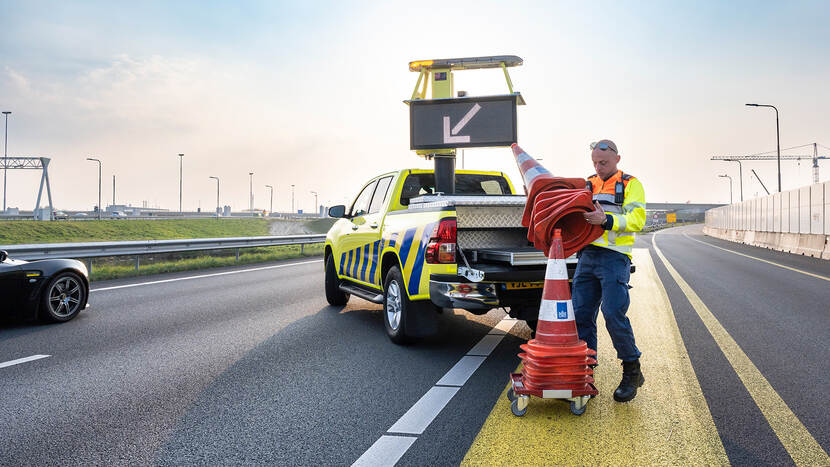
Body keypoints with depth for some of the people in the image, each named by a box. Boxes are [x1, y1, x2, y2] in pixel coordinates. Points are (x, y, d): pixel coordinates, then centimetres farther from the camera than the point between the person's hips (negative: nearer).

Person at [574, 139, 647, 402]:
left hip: (614, 257, -5)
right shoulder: (588, 184, 20)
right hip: (587, 256, 5)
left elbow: (637, 220, -8)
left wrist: (606, 220, -22)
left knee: (614, 314, -12)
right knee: (580, 314, 3)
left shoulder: (630, 185, 5)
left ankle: (632, 372, 6)